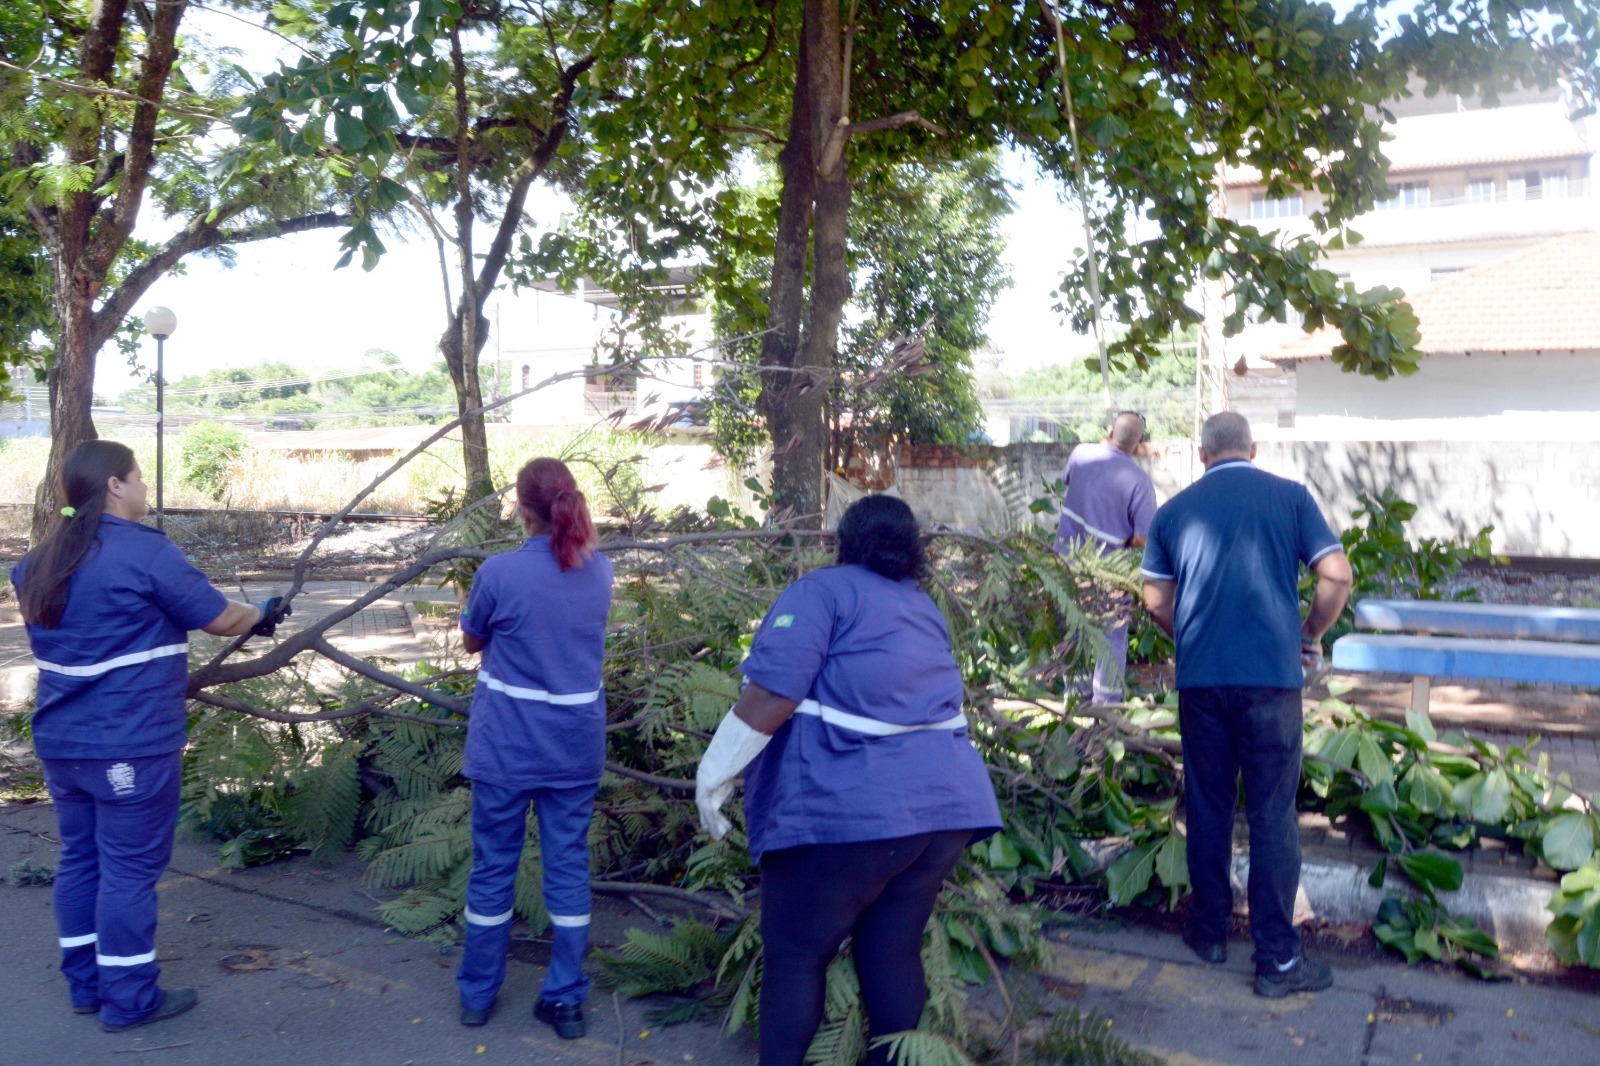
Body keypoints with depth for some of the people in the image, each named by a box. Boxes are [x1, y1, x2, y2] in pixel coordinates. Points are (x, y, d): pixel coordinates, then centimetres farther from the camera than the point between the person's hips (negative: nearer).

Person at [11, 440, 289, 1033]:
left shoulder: (41, 562, 9)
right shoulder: (145, 552, -16)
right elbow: (221, 620, -9)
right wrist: (262, 614, 11)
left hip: (62, 741, 8)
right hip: (130, 746, -8)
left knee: (80, 859, 16)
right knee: (129, 868, 1)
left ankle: (86, 986, 27)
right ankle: (129, 999, 11)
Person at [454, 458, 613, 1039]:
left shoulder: (500, 572, -16)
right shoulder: (600, 571, -4)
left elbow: (471, 640, 1)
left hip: (506, 747, -2)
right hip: (576, 746, 3)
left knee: (493, 867, 13)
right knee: (568, 866, 12)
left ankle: (477, 994, 28)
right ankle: (566, 999, 18)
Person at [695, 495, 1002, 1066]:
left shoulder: (826, 588, -3)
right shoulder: (923, 608, 18)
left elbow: (773, 694, -13)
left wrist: (715, 772, -6)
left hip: (850, 809, -7)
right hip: (944, 802, 7)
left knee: (795, 956, 7)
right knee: (892, 954, 15)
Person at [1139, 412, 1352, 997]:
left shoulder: (1174, 510, 8)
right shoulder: (1290, 496, 2)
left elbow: (1156, 600, 9)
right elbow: (1336, 576, -4)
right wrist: (1311, 636, 10)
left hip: (1200, 678, 2)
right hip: (1272, 675, -2)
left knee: (1207, 807, 14)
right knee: (1272, 816, 3)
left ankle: (1210, 931, 26)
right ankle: (1277, 958, 8)